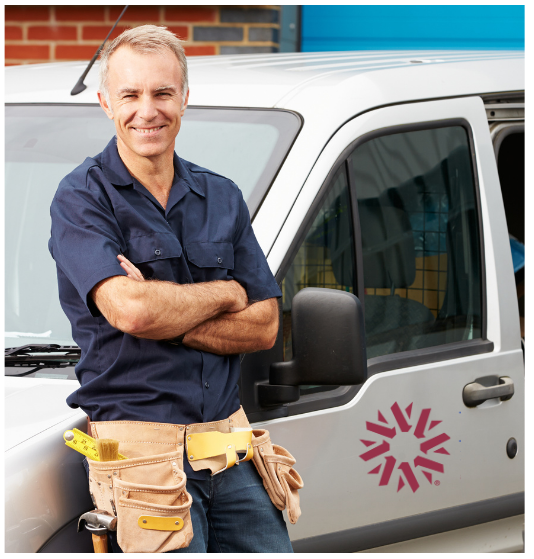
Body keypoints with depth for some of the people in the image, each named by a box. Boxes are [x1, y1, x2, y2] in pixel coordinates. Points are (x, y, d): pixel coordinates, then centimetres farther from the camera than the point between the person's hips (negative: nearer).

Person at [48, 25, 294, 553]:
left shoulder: (222, 197, 13)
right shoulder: (82, 197, -4)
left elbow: (264, 326, 6)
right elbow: (129, 310, -20)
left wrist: (165, 321, -9)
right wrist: (226, 294, -3)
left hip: (229, 450, 5)